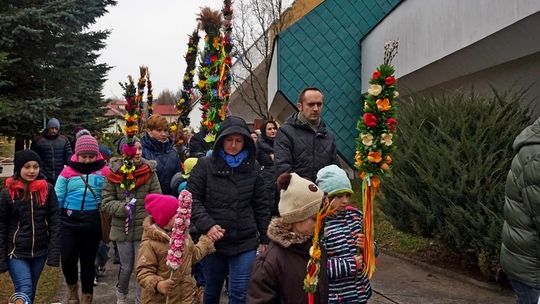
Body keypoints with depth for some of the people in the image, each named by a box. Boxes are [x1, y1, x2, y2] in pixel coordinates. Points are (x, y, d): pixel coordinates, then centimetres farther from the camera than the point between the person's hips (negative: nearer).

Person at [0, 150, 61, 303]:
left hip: (40, 251, 2)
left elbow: (55, 222, -3)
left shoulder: (47, 189, -4)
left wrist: (54, 253, -7)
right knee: (24, 290, -10)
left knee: (31, 289, 15)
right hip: (16, 252, -2)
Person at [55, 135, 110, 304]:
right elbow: (57, 198, 3)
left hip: (93, 222, -1)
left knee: (88, 260, 11)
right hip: (69, 221, 1)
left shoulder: (104, 171, -2)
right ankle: (73, 289, 32)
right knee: (68, 259, -1)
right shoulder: (67, 171, 0)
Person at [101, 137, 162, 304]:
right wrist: (122, 207, -20)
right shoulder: (114, 172, -3)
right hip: (122, 228, 1)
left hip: (144, 228, -1)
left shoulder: (149, 171, -5)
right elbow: (106, 201, -2)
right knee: (126, 267, 15)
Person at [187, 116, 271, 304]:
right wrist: (207, 225, -18)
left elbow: (261, 206, 8)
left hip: (245, 243, 0)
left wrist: (264, 238, 9)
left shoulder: (253, 168, 4)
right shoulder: (205, 165, -2)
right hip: (213, 241, 0)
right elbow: (192, 198, -5)